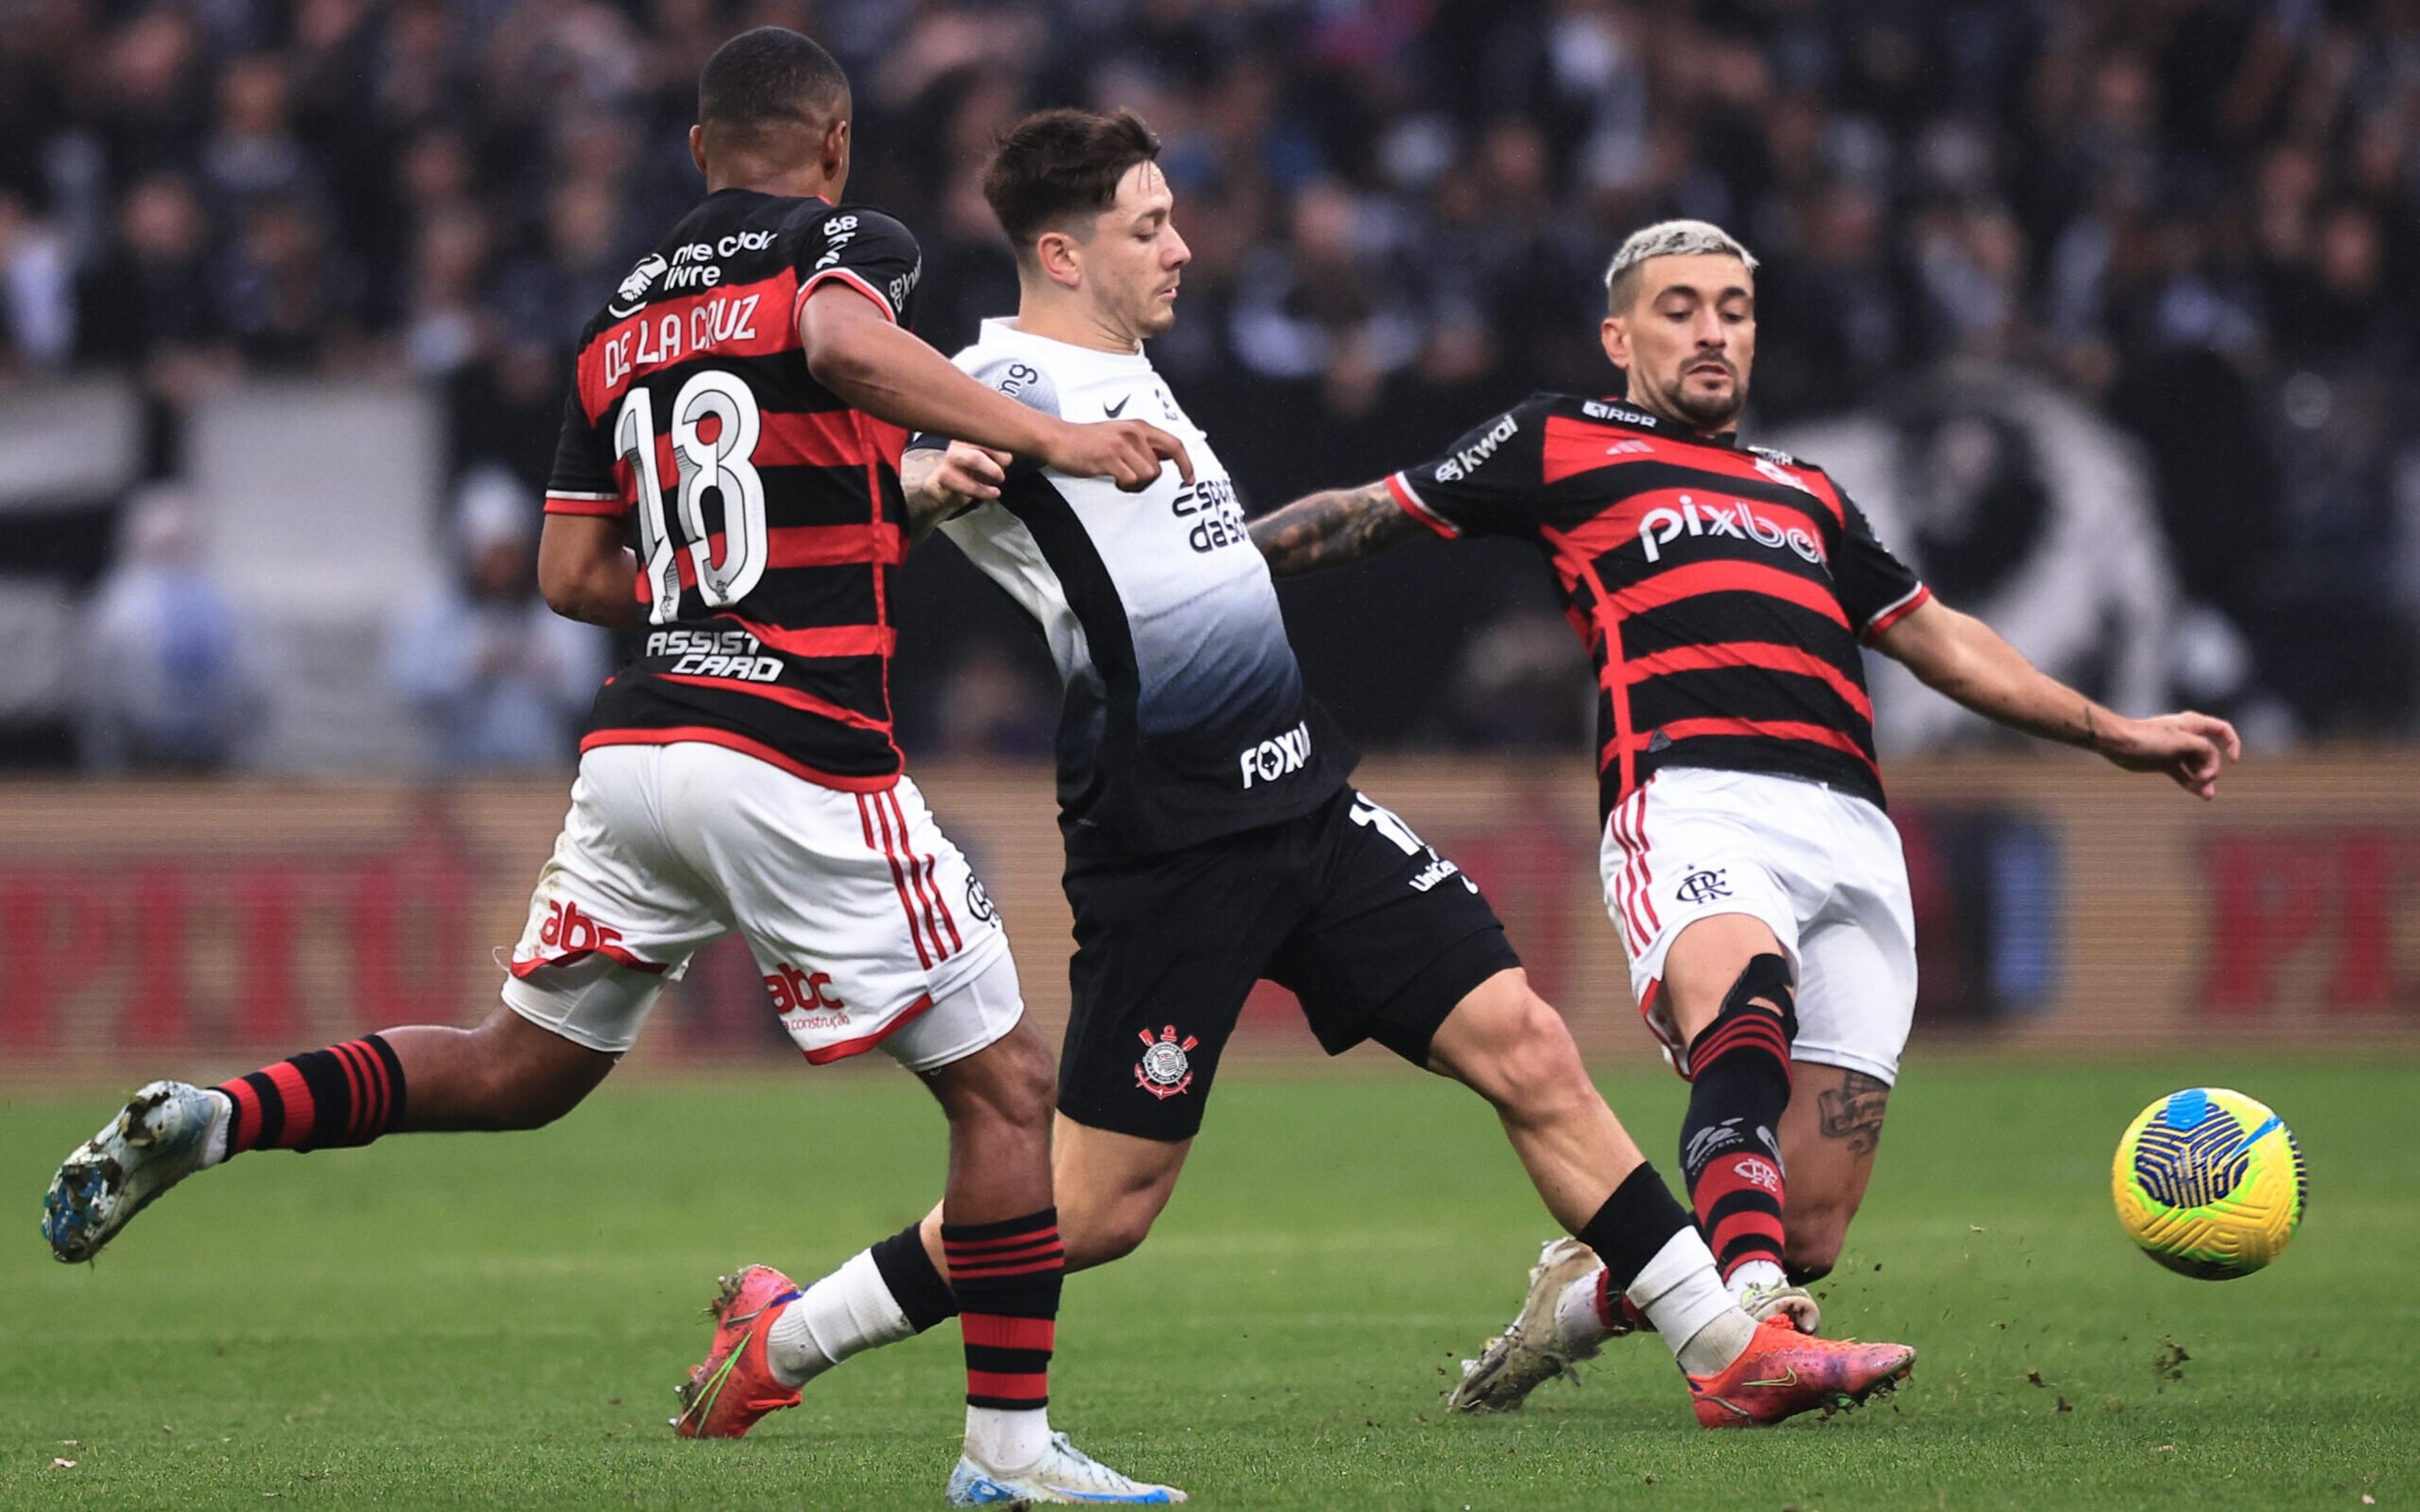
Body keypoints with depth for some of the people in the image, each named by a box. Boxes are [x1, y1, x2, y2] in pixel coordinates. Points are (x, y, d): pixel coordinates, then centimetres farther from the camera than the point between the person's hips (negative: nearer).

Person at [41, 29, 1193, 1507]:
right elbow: (845, 340, -26)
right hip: (802, 760, -6)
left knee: (518, 1071, 20)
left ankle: (210, 1119, 4)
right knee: (1009, 1088, 4)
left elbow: (574, 574, 18)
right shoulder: (854, 244, -1)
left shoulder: (623, 320, 18)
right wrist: (1053, 439, -27)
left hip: (638, 744, 6)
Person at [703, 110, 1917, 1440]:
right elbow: (886, 474, -31)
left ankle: (1730, 1353, 4)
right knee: (1097, 1210, -4)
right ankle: (773, 1347, 10)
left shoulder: (1128, 370, 17)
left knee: (1527, 1051, 0)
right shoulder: (1006, 385, -11)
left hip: (1303, 798, 8)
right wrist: (933, 482, -53)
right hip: (1167, 842, -8)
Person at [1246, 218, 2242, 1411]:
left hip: (1851, 838, 5)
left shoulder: (1806, 494, 35)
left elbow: (1939, 640, 41)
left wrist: (2117, 734, 38)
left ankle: (1587, 1295, 19)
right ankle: (1753, 1323, -58)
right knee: (1743, 1008, -39)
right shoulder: (1562, 444, 21)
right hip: (1693, 800, -5)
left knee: (1805, 1232, -8)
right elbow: (1371, 516, 25)